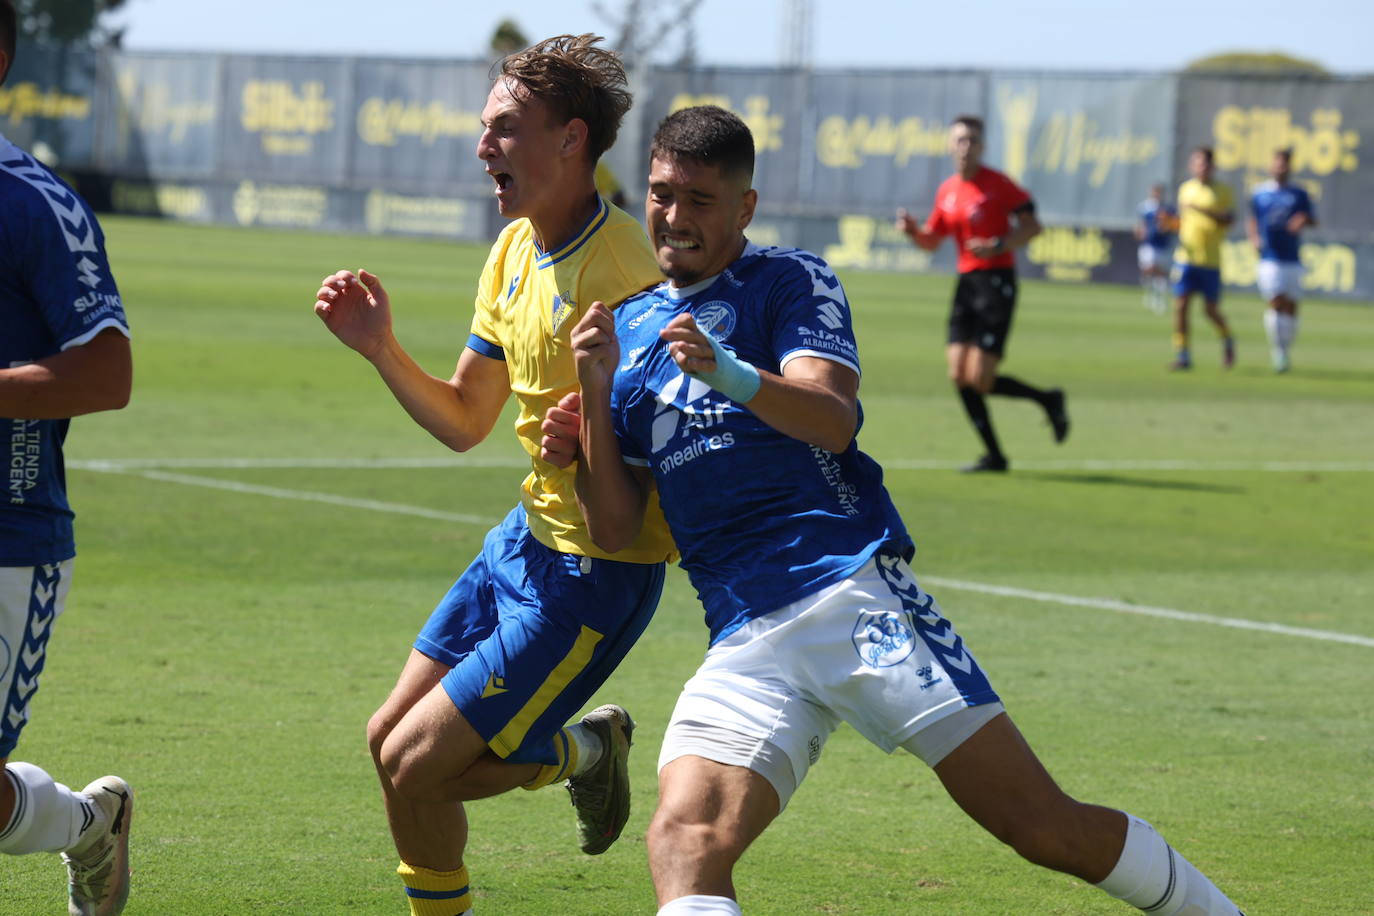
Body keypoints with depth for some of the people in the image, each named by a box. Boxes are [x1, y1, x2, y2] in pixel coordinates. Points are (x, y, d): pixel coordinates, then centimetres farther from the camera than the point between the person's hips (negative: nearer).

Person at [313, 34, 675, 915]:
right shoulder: (514, 251, 5)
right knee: (390, 738, 14)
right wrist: (381, 348, -1)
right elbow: (463, 420, 12)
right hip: (529, 538, 9)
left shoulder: (622, 273, -22)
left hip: (596, 571, -9)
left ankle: (578, 754, 12)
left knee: (415, 766, -11)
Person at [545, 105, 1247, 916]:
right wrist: (594, 394, 0)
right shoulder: (629, 332, 19)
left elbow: (835, 418, -12)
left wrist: (730, 375, -29)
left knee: (1043, 825, -6)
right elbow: (617, 531, 14)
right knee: (684, 843, -22)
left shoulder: (792, 281, 7)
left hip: (854, 594, -3)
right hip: (747, 642, 4)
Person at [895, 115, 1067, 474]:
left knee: (979, 379, -12)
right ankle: (994, 455, 10)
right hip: (967, 282, 7)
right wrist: (912, 229, -1)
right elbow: (932, 240, 19)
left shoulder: (997, 183, -7)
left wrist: (999, 246, -20)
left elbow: (1031, 225, -6)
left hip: (997, 280, -7)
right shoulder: (947, 191, 12)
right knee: (959, 376, 0)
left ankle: (1047, 399, 12)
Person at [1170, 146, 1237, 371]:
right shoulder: (1185, 189, 10)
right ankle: (1182, 356, -2)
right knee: (1180, 306, -7)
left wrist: (1201, 209, -23)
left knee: (1211, 310, 2)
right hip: (1186, 257, 3)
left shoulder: (1223, 190, -1)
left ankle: (1228, 341, 30)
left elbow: (1229, 218, -14)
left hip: (1211, 260, -3)